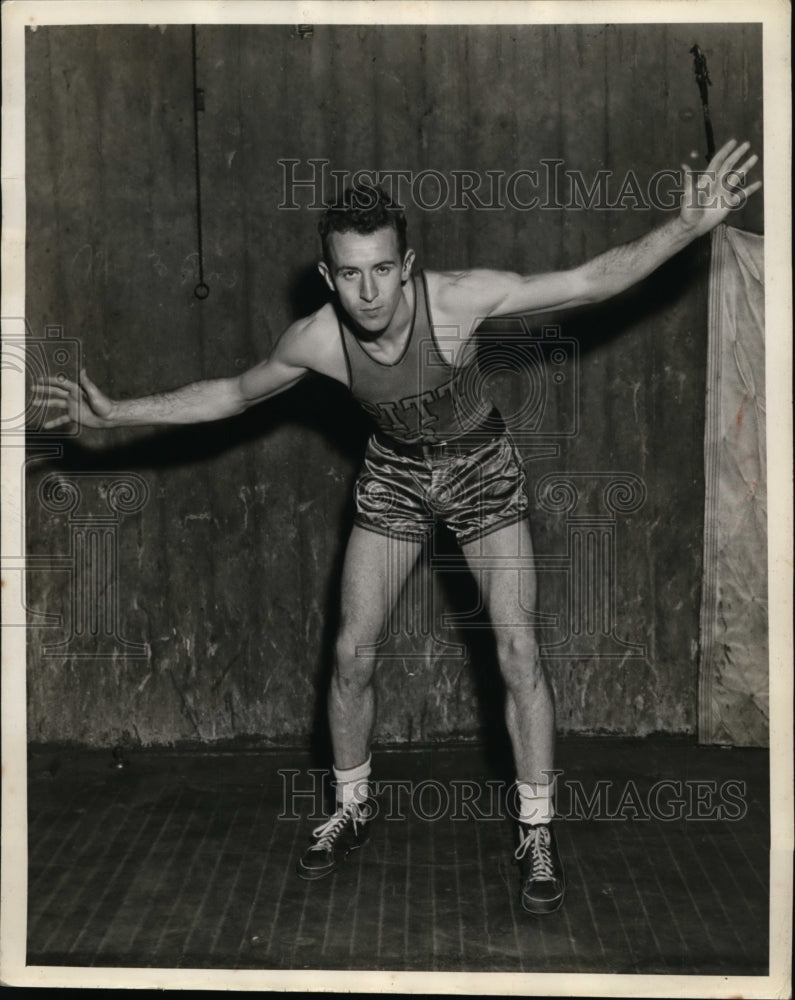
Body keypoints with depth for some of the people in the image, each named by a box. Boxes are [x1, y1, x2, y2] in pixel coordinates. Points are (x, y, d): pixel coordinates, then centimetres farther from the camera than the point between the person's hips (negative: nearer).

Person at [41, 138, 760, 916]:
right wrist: (115, 413, -4)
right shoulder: (315, 341, -22)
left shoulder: (457, 300, -30)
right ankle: (352, 810, 24)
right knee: (351, 655, 0)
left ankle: (537, 832, 6)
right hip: (393, 477, 2)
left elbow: (595, 279, -27)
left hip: (481, 470, -2)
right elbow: (232, 394, -2)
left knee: (519, 654, -10)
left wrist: (689, 225, -38)